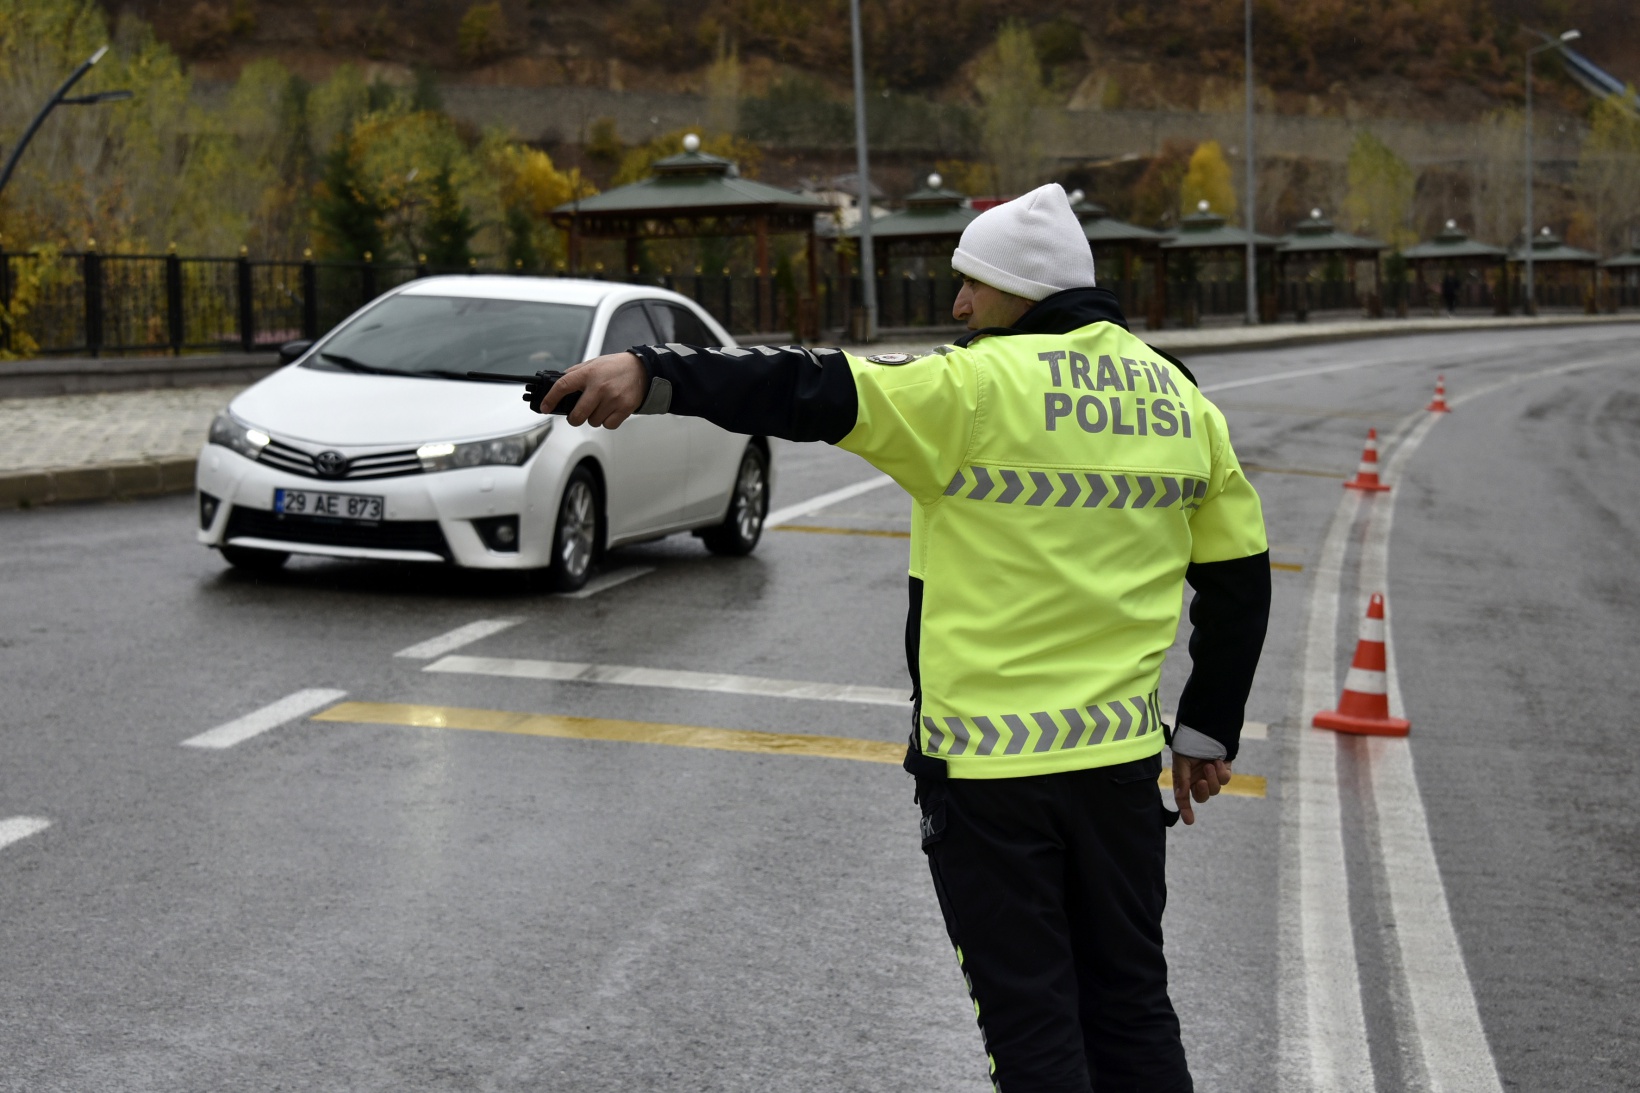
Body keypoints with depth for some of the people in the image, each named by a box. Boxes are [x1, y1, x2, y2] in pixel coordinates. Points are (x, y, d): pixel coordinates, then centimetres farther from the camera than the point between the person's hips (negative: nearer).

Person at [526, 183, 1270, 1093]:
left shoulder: (982, 386, -14)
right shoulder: (1182, 401, 7)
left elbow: (815, 394, -23)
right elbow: (1240, 575, 12)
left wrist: (655, 374, -21)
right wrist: (1208, 732, 19)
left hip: (989, 764, -6)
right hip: (1122, 755, 6)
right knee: (1131, 1002, 19)